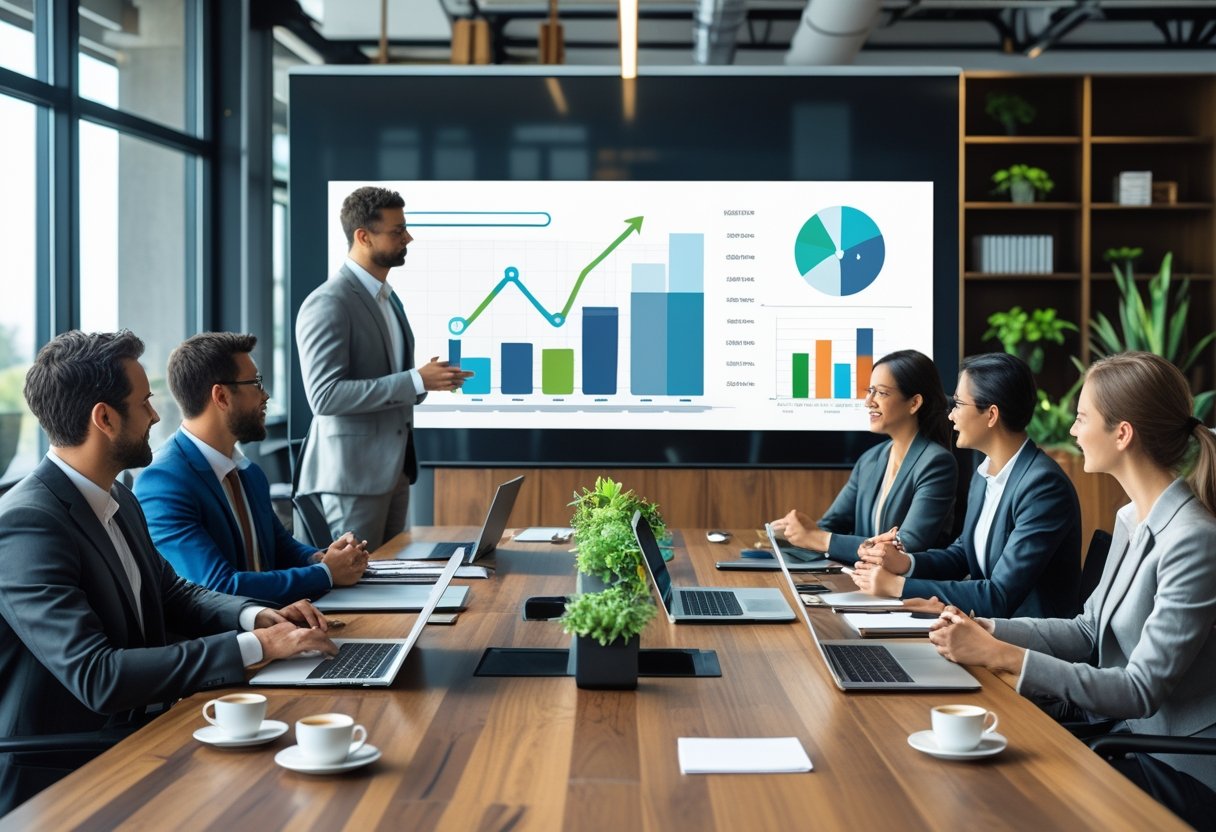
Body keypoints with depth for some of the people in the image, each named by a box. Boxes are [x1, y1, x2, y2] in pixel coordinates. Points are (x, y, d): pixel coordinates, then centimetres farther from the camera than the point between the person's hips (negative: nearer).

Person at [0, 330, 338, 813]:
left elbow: (171, 593, 19)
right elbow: (96, 677, -28)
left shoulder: (118, 500, 6)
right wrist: (255, 646, -25)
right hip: (55, 781, -8)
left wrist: (256, 616, -2)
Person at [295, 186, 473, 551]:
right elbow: (325, 395, -23)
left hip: (394, 467, 9)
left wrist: (426, 379, 1)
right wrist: (415, 381, -23)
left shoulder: (387, 298, 15)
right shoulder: (328, 303, -14)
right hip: (351, 473, -9)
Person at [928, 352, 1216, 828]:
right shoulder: (1131, 519, 6)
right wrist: (985, 629, -4)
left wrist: (1001, 656, -26)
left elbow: (1142, 690, -24)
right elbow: (1089, 629, 11)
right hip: (1125, 730, 7)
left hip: (1177, 771, -7)